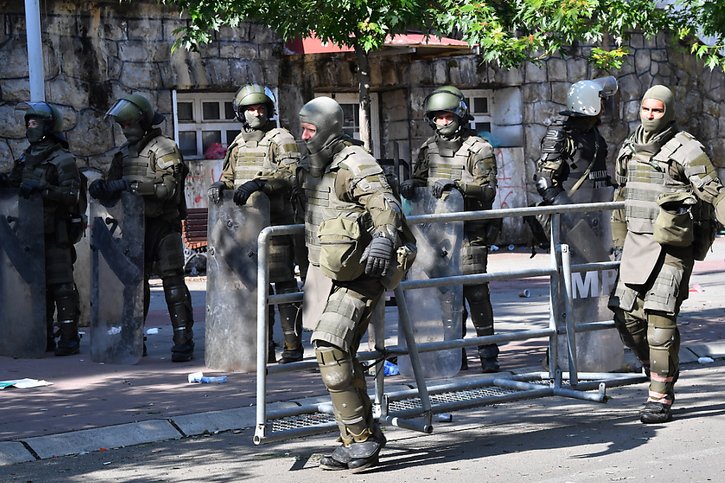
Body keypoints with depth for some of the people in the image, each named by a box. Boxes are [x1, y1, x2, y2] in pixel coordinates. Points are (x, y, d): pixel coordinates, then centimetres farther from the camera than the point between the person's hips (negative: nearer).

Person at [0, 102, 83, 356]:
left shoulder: (62, 159, -6)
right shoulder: (26, 158, 17)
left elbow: (72, 194, -16)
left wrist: (42, 189, -25)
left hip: (55, 233, -7)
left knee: (61, 285, -8)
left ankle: (69, 339, -6)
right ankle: (45, 338, 15)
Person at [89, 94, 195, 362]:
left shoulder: (164, 149, -8)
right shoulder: (125, 152, 15)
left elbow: (169, 187, -19)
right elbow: (114, 184, 13)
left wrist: (133, 185, -25)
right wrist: (102, 188, -11)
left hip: (163, 224, -7)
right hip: (136, 225, 7)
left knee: (172, 280, -10)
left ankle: (183, 340, -11)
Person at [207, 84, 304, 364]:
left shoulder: (280, 139, -3)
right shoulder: (239, 144, 19)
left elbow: (290, 170, -17)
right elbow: (229, 176, 25)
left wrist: (258, 183, -28)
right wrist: (220, 186, 1)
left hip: (276, 223, -7)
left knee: (283, 282, -8)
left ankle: (293, 346, -5)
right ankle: (264, 348, 16)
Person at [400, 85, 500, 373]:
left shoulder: (478, 149, -3)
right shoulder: (429, 148, 15)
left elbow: (488, 189, -11)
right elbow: (421, 179, 24)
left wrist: (456, 184, -25)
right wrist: (411, 185, 0)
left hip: (470, 230, -5)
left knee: (474, 288, -10)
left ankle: (487, 352, -4)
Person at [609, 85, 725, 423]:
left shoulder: (685, 148, -6)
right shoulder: (629, 148, 14)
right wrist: (619, 242, 28)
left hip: (671, 245, -7)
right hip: (636, 244, 7)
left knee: (660, 317, -12)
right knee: (627, 316, 4)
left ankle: (660, 398, -7)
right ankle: (660, 371, 26)